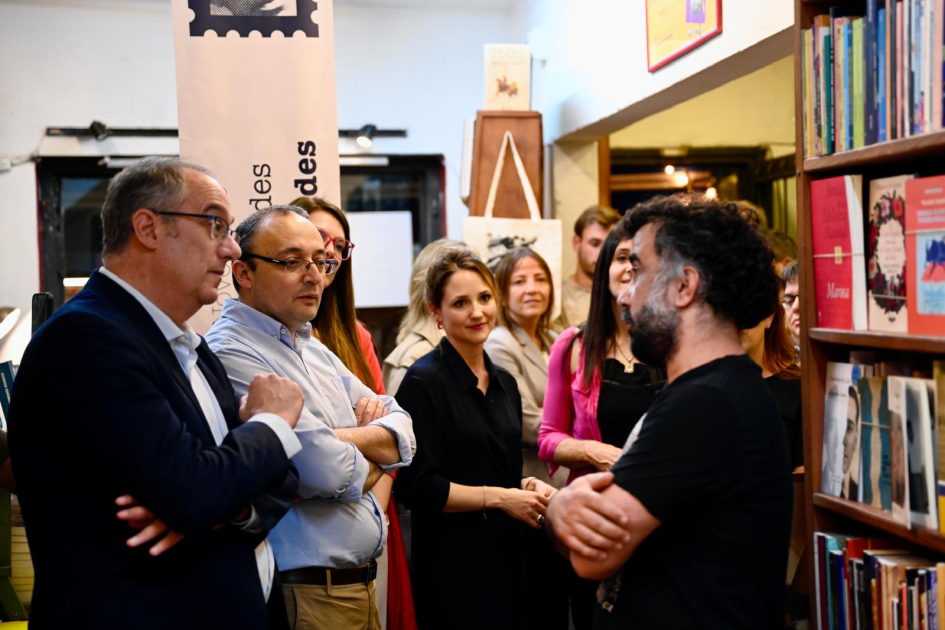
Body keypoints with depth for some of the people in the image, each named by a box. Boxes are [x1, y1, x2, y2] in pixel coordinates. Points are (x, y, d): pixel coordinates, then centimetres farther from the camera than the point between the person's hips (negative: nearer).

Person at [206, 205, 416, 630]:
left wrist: (342, 438, -13)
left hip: (363, 581, 8)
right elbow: (329, 473, -24)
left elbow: (403, 431, 7)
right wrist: (372, 461, -3)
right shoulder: (232, 354, -18)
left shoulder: (312, 348, 12)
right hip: (306, 593, -8)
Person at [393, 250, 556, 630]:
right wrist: (499, 498, -14)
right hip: (453, 566, -7)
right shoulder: (423, 381, -12)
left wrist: (527, 486, -1)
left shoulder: (505, 383, 10)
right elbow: (416, 487, -16)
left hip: (508, 556, 7)